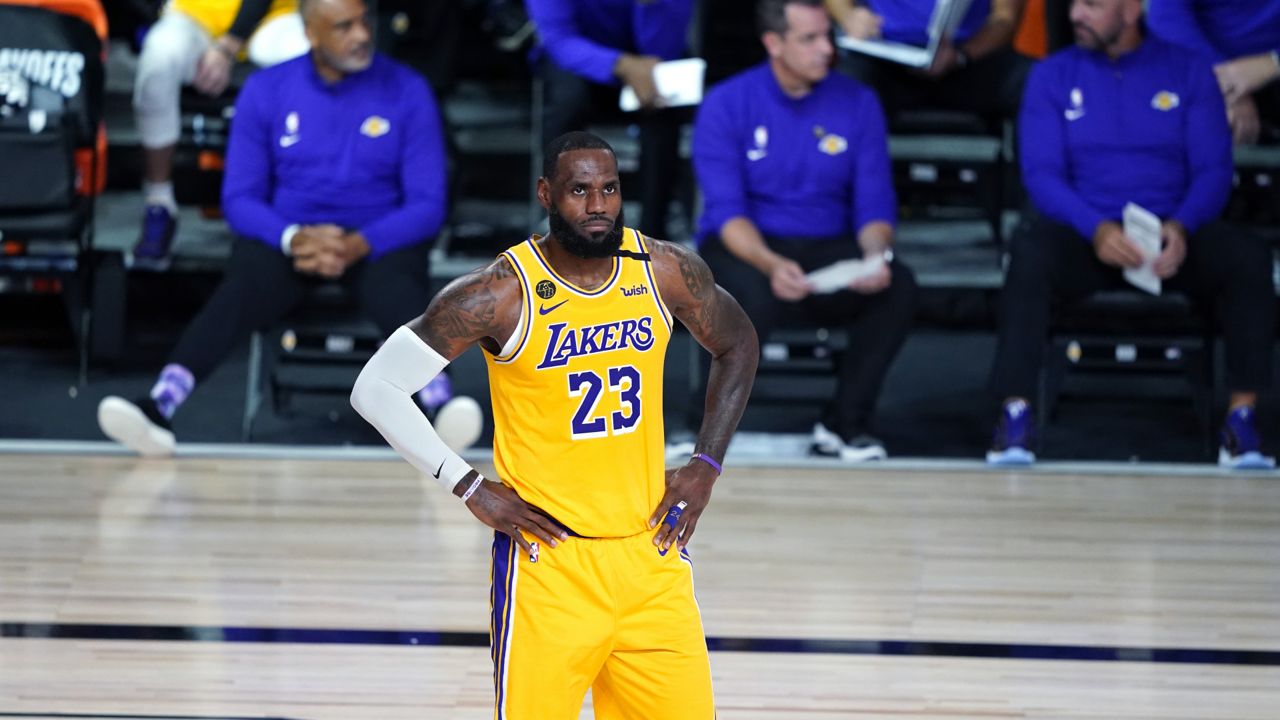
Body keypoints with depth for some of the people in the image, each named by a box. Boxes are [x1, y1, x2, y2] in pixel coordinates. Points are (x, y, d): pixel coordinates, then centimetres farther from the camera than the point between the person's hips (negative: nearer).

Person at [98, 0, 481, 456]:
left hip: (378, 241, -1)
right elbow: (240, 198, 1)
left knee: (400, 293, -36)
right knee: (237, 293, -31)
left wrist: (359, 245, -21)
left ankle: (441, 408, -58)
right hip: (285, 236, 1)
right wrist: (295, 239, -20)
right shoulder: (266, 92, 2)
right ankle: (158, 408, -50)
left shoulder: (406, 92, -1)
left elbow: (427, 205, -4)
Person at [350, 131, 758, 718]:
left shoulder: (665, 270, -2)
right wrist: (471, 490, -11)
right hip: (551, 562, -4)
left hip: (649, 555, 4)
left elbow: (737, 345, 18)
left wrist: (706, 466, 8)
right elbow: (375, 389, -10)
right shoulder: (501, 294, -14)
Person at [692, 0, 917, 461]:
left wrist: (876, 254, -24)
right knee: (755, 294, -39)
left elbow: (875, 206, 0)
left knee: (899, 286, -28)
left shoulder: (857, 103, 2)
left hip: (829, 250, 3)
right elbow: (727, 211, -13)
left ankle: (845, 424, -13)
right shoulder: (726, 105, -6)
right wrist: (771, 264, -33)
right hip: (745, 249, -3)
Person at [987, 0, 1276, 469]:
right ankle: (1015, 414, -34)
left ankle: (1242, 416, -25)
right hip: (1085, 234, -1)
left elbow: (1213, 170, 1)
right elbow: (1042, 174, -3)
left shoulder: (1188, 72, 7)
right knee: (1031, 252, -35)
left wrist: (1182, 228, -21)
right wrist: (1096, 229, -22)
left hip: (1172, 236, 1)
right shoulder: (1053, 76, 6)